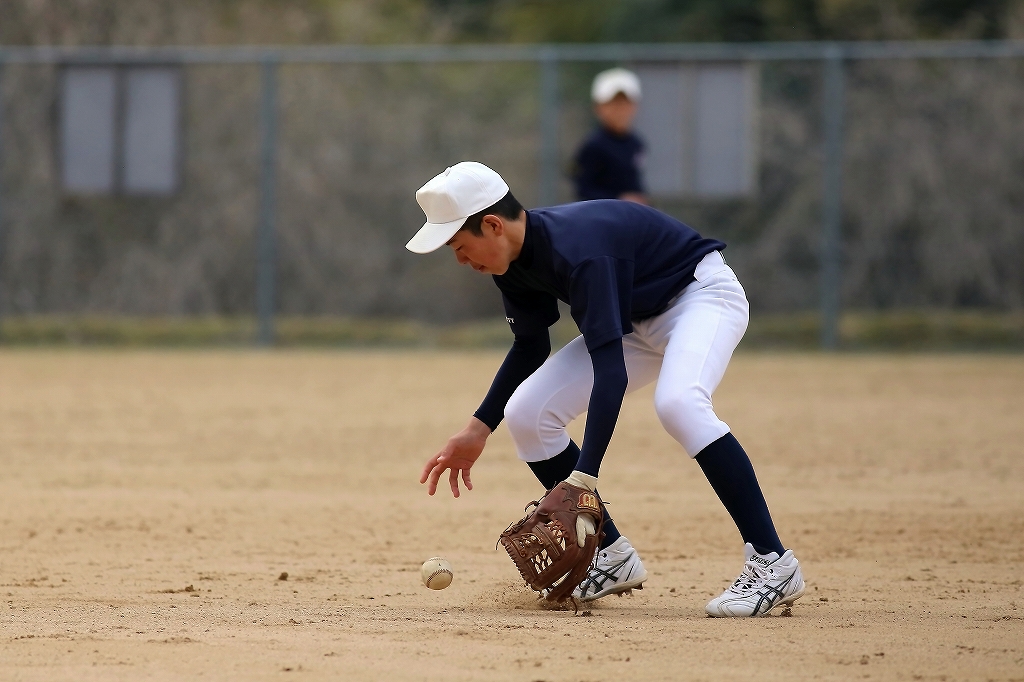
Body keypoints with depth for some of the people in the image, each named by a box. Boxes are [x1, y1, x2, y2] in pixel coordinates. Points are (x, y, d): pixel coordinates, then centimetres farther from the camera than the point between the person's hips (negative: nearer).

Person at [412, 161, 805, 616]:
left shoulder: (575, 248, -34)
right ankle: (613, 558, 7)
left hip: (704, 294, -9)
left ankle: (773, 564, -34)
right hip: (638, 322, 9)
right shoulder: (517, 258, -7)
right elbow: (530, 347, 12)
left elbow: (611, 371, -40)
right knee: (527, 413, -4)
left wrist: (583, 479, -45)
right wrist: (478, 429, 4)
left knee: (677, 401, -38)